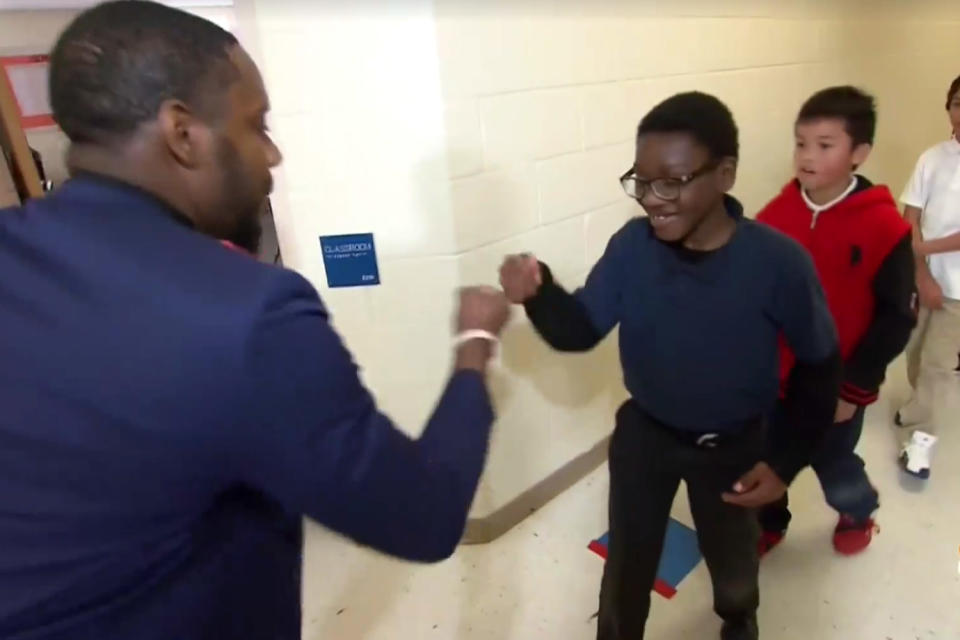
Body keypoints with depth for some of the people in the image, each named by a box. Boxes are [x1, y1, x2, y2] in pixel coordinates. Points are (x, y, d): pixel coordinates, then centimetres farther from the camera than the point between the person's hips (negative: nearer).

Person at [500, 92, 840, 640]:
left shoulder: (779, 262, -24)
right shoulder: (631, 247, -18)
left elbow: (820, 367, -10)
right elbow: (580, 331, -14)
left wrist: (786, 460, -12)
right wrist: (539, 293, -35)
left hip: (732, 447, 0)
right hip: (643, 434, 1)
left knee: (732, 561, 27)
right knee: (628, 563, 16)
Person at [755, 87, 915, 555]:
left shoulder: (884, 228, -16)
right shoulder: (777, 214, -7)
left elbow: (896, 319, -11)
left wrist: (855, 387, -12)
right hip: (771, 377, 3)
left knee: (833, 464, 20)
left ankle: (858, 513, 54)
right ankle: (768, 524, 45)